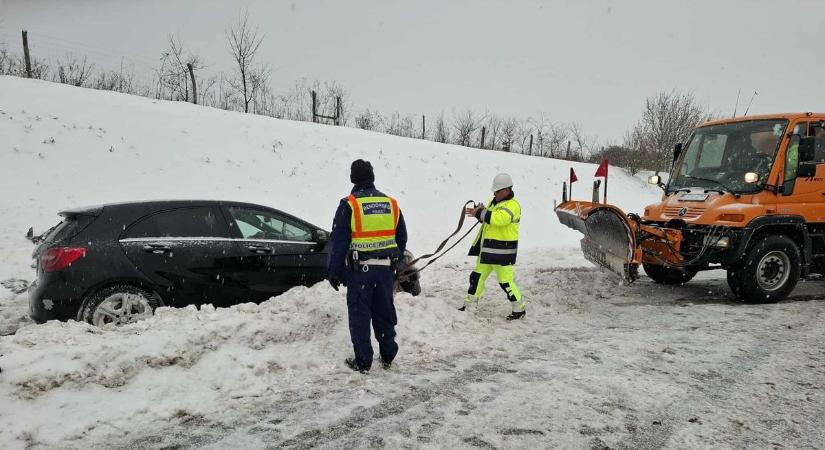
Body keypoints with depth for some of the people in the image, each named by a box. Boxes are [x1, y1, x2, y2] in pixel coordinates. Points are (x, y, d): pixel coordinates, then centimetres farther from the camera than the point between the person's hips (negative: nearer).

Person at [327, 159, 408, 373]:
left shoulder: (349, 205, -10)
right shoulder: (391, 203, 6)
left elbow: (338, 241, -10)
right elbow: (401, 238, 13)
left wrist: (334, 271, -3)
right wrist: (395, 263, 23)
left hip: (359, 269, -4)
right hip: (385, 268, 5)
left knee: (359, 315, 4)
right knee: (385, 312, 15)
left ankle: (363, 361, 9)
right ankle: (388, 356, 24)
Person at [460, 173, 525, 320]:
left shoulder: (512, 205, -17)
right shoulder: (493, 201, 12)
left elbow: (498, 218, -33)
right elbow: (487, 219, 19)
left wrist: (480, 213, -26)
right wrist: (480, 212, -3)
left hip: (502, 251, -9)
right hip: (487, 248, 9)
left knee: (505, 281, -4)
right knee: (477, 275, 16)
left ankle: (519, 309, 11)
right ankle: (469, 302, 30)